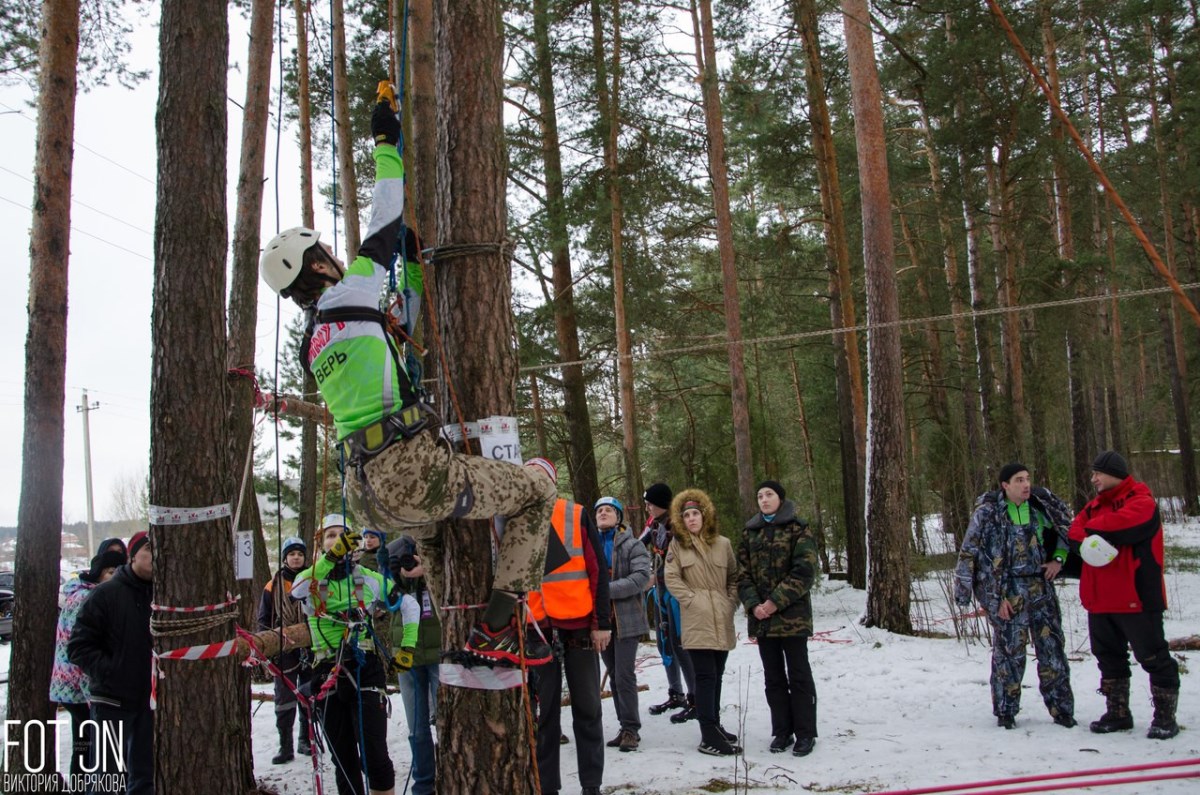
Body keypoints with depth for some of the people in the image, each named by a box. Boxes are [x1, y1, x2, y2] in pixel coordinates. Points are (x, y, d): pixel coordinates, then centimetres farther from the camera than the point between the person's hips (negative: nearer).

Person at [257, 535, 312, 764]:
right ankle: (285, 747, 3)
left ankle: (306, 741, 20)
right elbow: (264, 619, 7)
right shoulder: (274, 585, 4)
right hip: (284, 650, -1)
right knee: (285, 700, -1)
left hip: (310, 648, 1)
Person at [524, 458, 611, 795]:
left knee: (587, 709, 6)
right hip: (536, 629, 1)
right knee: (543, 711, 6)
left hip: (580, 626, -1)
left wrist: (601, 622, -5)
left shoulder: (576, 516, 2)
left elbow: (598, 571, 0)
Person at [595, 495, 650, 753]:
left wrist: (609, 589, -23)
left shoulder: (632, 545, -5)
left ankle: (631, 729, 4)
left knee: (624, 676, -8)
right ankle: (626, 727, 21)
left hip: (626, 618, -5)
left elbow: (642, 576, -16)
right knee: (614, 676, 11)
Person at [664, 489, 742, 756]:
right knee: (706, 676, -8)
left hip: (722, 621, 4)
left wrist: (731, 601, 3)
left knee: (716, 675, 13)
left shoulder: (722, 543, 8)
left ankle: (714, 726, 26)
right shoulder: (677, 545, 2)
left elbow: (734, 576, 15)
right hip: (696, 621, -4)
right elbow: (672, 578, -2)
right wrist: (692, 599, -10)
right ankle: (709, 738, -6)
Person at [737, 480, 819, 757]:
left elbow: (804, 571, -11)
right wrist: (754, 605, -10)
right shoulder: (750, 532, 12)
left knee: (798, 674, 1)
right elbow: (742, 574, 7)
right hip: (761, 617, 4)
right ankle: (782, 731, 19)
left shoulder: (798, 529, -2)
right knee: (773, 677, 10)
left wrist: (775, 602, -17)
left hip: (792, 615, -4)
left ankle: (805, 733, 9)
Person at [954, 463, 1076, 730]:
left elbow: (1067, 526, 21)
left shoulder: (1042, 502, 3)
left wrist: (1058, 558, 8)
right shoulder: (987, 512, -10)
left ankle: (1061, 708, 18)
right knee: (1010, 650, -2)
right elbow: (971, 555, -11)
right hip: (1008, 591, -4)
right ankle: (1005, 711, 11)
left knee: (1053, 647, 7)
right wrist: (996, 597, -13)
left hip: (1041, 586, 4)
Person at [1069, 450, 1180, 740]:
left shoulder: (1142, 502, -8)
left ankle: (1165, 716, 10)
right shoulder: (1094, 506, 16)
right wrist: (1089, 540, -19)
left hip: (1136, 598, -8)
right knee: (1109, 658, 14)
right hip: (1100, 601, 8)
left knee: (1154, 658, 0)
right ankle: (1117, 713, 24)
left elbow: (1121, 524, -25)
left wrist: (1091, 530, -8)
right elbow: (1075, 532, 2)